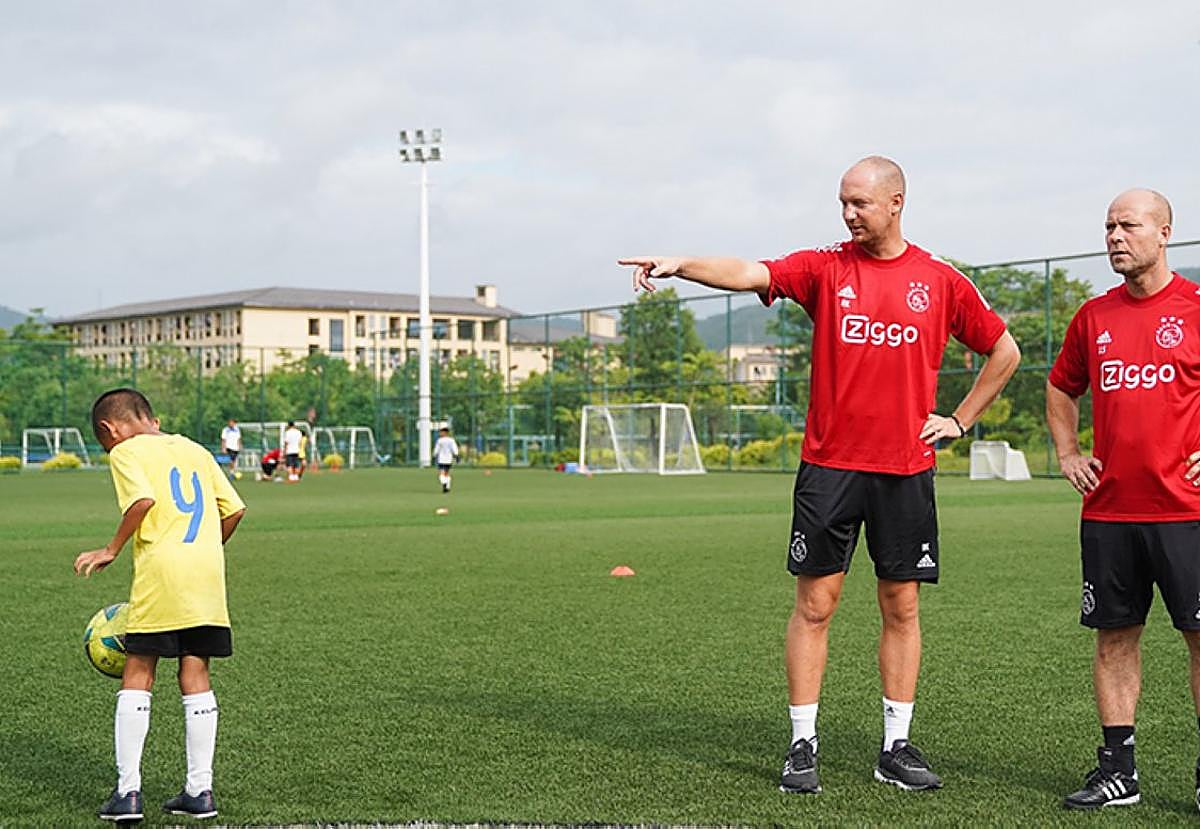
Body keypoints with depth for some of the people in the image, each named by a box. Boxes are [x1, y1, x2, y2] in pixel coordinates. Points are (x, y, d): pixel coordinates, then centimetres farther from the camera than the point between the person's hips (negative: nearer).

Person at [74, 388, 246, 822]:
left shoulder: (126, 451, 3)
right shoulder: (195, 450, 20)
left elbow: (143, 499, -15)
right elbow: (234, 509, 15)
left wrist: (111, 550, -5)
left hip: (160, 572, -5)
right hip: (207, 572, 5)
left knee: (137, 674, 4)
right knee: (195, 675, 10)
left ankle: (128, 791, 1)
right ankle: (200, 790, 10)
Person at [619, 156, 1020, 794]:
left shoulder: (940, 282, 4)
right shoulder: (825, 268, 3)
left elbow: (1004, 352, 15)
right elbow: (748, 274, -14)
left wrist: (960, 420, 9)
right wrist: (678, 265, -30)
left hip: (906, 468, 1)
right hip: (829, 465, -1)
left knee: (901, 608, 7)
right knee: (815, 604, 0)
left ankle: (896, 748, 17)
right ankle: (802, 746, 8)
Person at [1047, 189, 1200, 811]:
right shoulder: (1094, 316, 10)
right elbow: (1061, 388, 25)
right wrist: (1067, 454, 14)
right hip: (1108, 509, 4)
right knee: (1114, 636, 7)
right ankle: (1117, 770, 15)